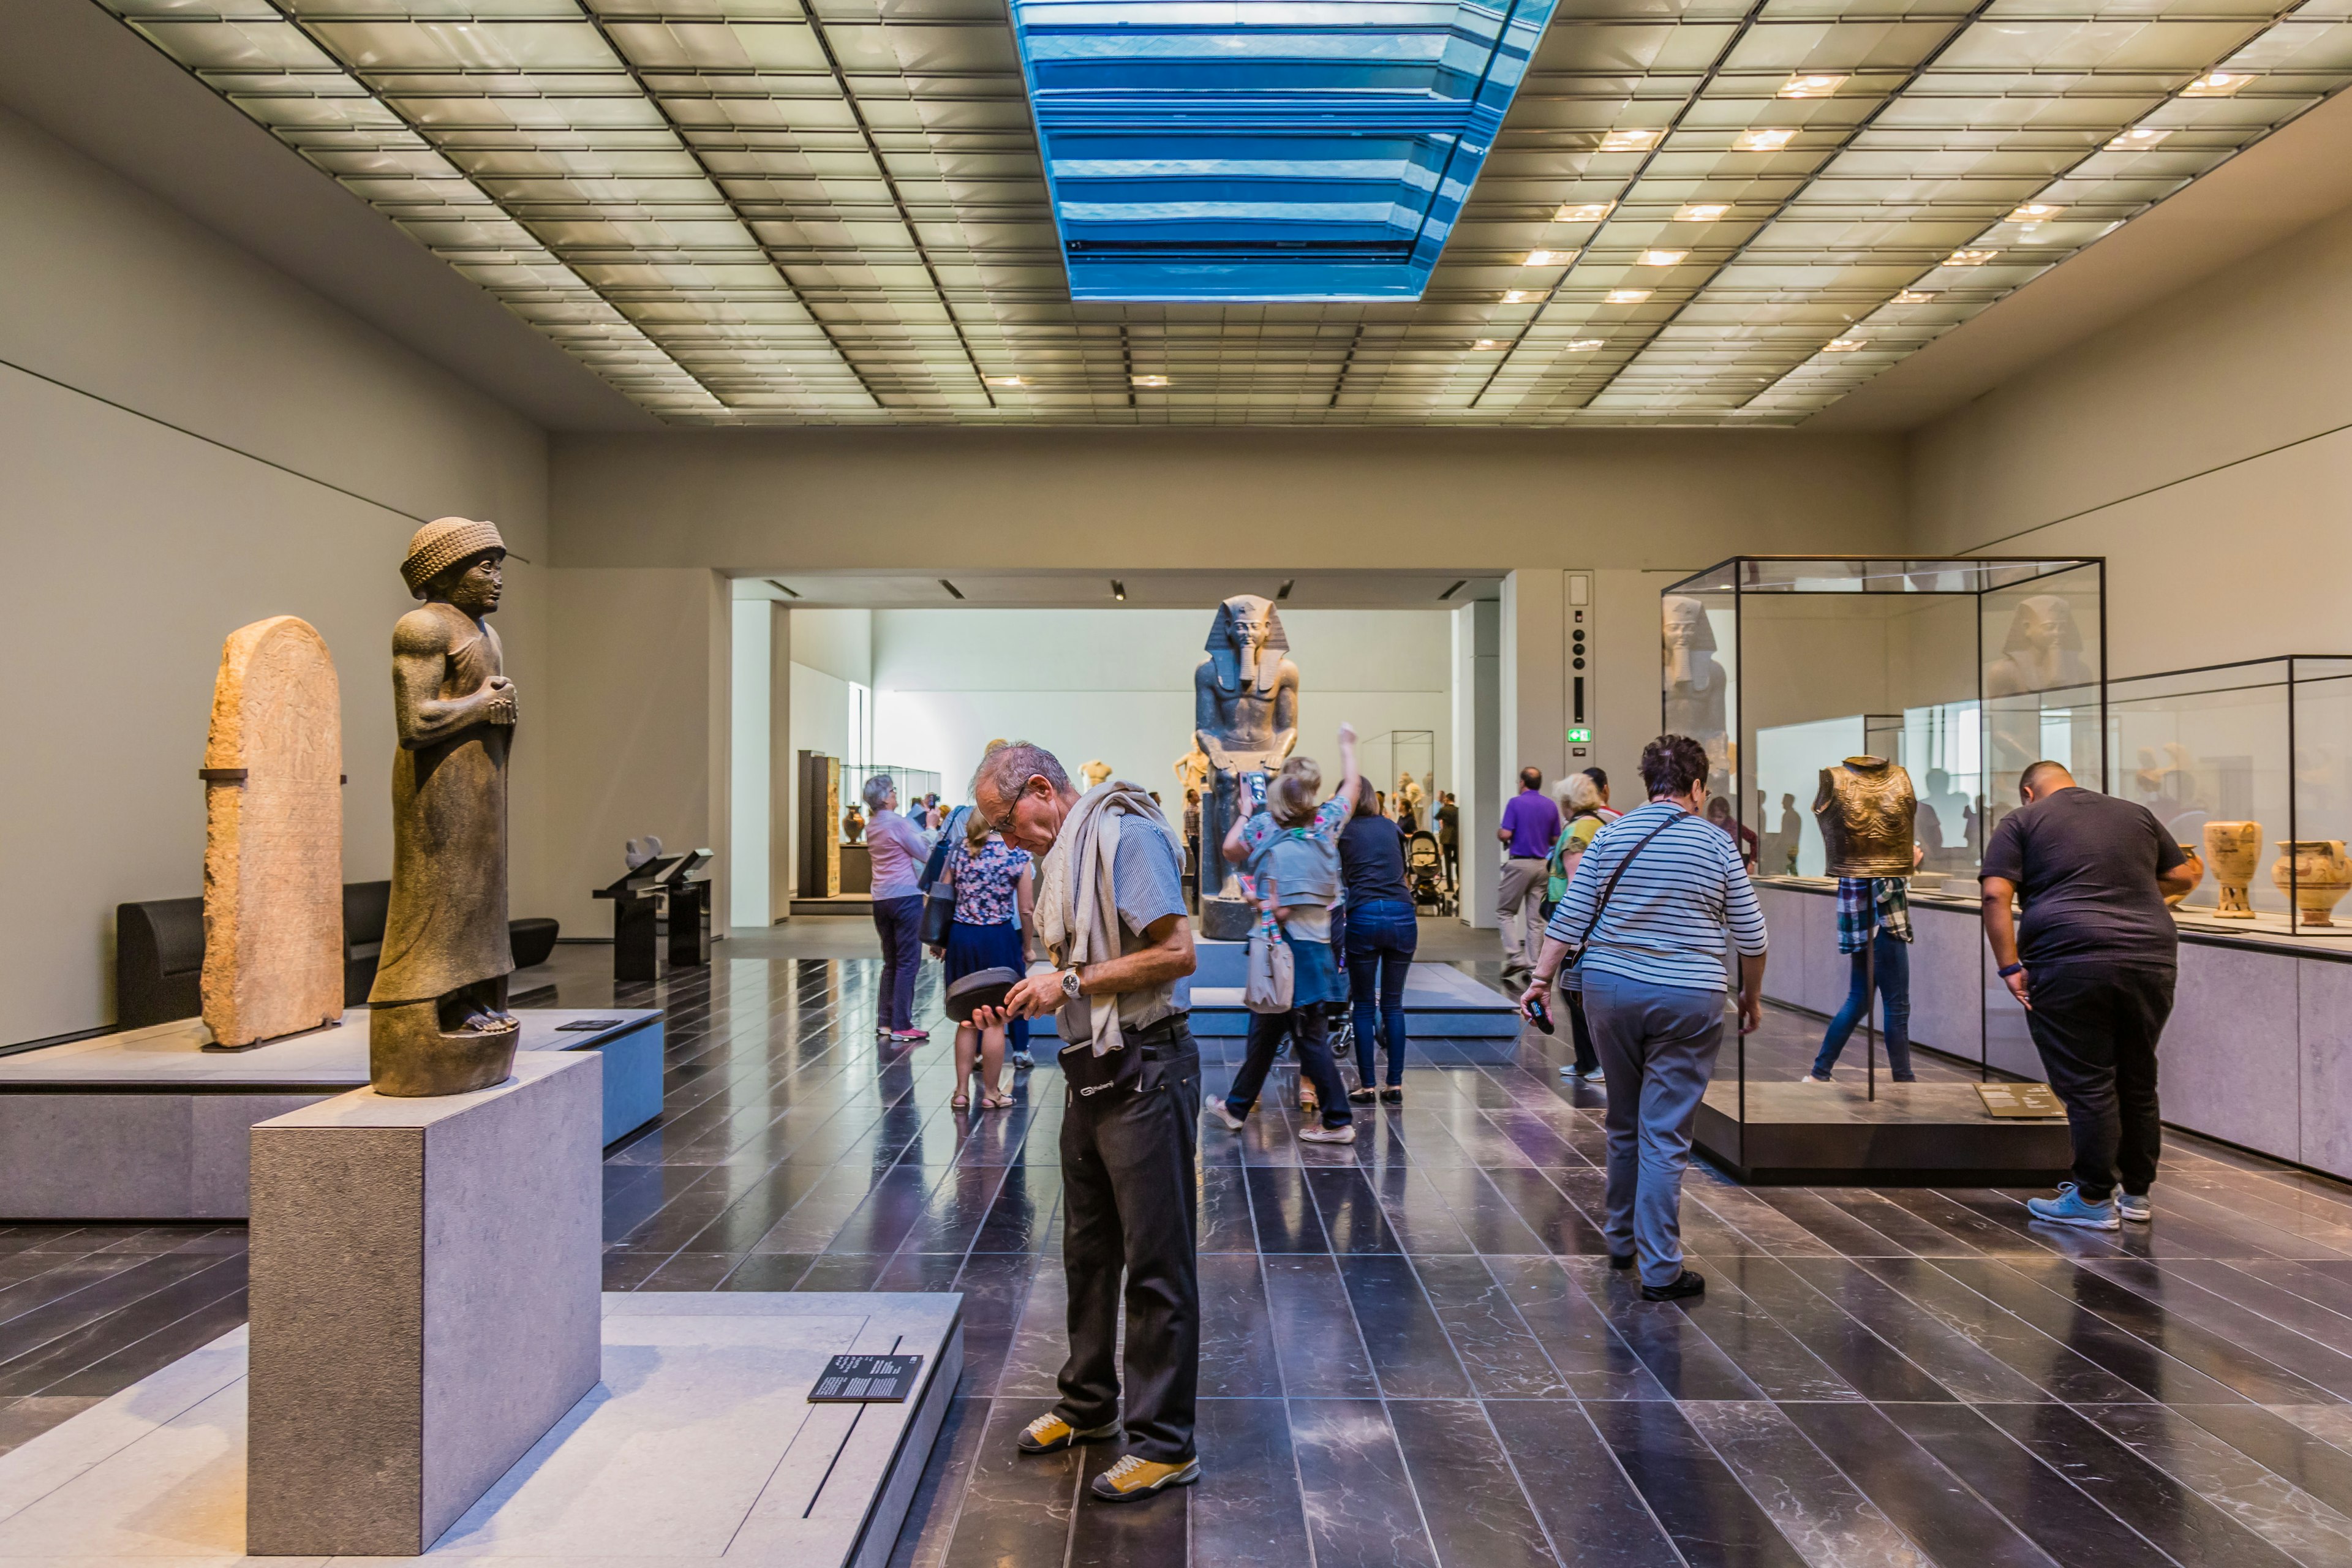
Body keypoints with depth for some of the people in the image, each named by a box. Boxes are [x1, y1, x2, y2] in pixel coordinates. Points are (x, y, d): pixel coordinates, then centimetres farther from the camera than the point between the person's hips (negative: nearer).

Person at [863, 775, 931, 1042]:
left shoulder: (871, 826, 9)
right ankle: (901, 1027, -2)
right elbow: (925, 855, -8)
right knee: (908, 962, -2)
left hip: (881, 899, 8)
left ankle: (885, 1022, 18)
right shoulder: (897, 823, -14)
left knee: (891, 962, 16)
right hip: (906, 897, -8)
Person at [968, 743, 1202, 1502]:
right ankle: (1088, 1406, 36)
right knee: (1087, 1250, 19)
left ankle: (1165, 1444, 13)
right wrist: (1018, 999, 4)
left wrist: (1070, 982, -16)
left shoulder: (1125, 834, -14)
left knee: (1156, 1262, 1)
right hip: (1090, 1071, 10)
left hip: (1146, 1070, -9)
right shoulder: (1061, 857, 15)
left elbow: (1176, 954, -21)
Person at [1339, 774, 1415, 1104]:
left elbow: (1336, 881, 12)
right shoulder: (1391, 827, 17)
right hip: (1403, 914, 3)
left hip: (1363, 916, -3)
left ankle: (1366, 1086, 7)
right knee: (1393, 1004, 11)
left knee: (1364, 1006, 6)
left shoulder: (1341, 831, 8)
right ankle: (1395, 1085, 12)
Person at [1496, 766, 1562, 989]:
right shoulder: (1551, 806, 7)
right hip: (1543, 864, 5)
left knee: (1505, 912, 6)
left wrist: (1498, 833, 9)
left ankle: (1515, 958, -9)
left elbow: (1506, 834, -13)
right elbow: (1556, 839, 9)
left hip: (1519, 863, -5)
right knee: (1535, 918, 8)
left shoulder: (1516, 803, -7)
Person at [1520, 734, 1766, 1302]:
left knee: (1624, 1123, 17)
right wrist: (1752, 997, 18)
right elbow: (1751, 935, 4)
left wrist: (1541, 979, 5)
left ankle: (1621, 1242, 31)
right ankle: (1660, 1271, 4)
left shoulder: (1612, 836, 2)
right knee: (1665, 1136, 0)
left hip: (1611, 990, 3)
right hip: (1688, 1000, -2)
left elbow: (1569, 918, -1)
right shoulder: (1716, 845, -1)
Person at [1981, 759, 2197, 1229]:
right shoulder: (2137, 813, 19)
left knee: (2087, 1085, 2)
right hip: (2151, 958, 5)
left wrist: (2011, 967, -6)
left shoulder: (2021, 822, 6)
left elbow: (1996, 895, -6)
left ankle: (2094, 1200, 9)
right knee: (2138, 1082, 16)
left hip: (2070, 962, -5)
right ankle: (2137, 1194, 26)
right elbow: (2183, 877, 21)